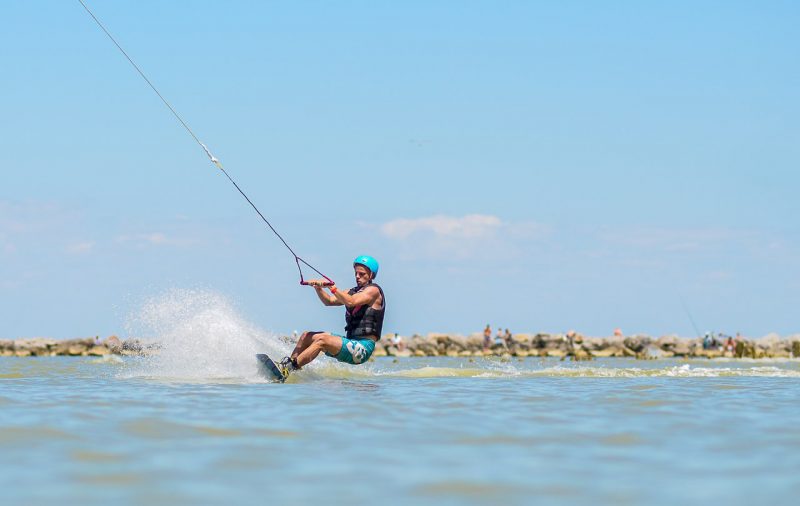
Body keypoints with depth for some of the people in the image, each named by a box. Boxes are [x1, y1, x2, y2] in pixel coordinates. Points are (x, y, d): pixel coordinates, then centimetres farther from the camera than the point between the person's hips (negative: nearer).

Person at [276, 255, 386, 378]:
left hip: (364, 347, -9)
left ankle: (290, 368, -32)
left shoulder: (373, 290, -5)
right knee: (307, 336, 5)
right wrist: (318, 288, -4)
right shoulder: (353, 291, 21)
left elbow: (351, 302, -21)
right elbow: (329, 301, 14)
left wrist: (331, 287, -25)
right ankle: (287, 364, -1)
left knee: (322, 339, -27)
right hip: (351, 342, 9)